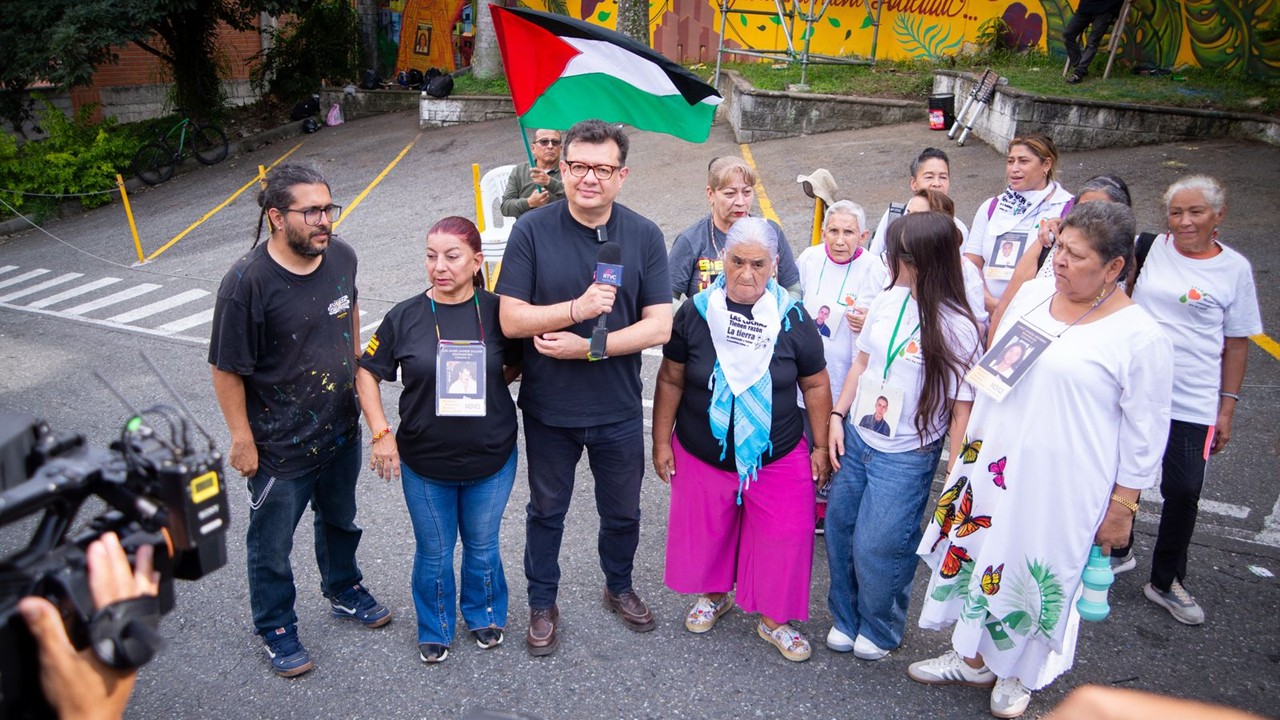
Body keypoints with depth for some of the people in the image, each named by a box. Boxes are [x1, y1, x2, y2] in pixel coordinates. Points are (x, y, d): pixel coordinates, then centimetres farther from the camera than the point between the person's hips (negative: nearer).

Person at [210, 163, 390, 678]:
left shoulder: (341, 256, -9)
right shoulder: (248, 282, -26)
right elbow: (226, 369, -19)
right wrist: (242, 439, -14)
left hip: (341, 428, 6)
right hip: (279, 444, -5)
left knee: (340, 519, 28)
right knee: (272, 544, 15)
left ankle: (344, 591, 53)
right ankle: (277, 629, 39)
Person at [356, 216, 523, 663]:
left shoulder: (497, 312, -10)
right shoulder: (405, 317, -10)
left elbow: (519, 365, 7)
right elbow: (367, 373, 0)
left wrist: (486, 386, -11)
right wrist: (381, 433, -7)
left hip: (491, 459, 0)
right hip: (424, 462, 0)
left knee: (483, 546, 19)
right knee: (433, 552, 16)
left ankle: (484, 615, 45)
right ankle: (435, 629, 39)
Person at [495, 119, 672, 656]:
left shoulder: (645, 236, -8)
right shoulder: (532, 231, -12)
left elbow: (659, 326, -12)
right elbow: (511, 320, -16)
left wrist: (588, 347, -21)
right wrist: (577, 308, -29)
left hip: (619, 409, 1)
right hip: (548, 409, -1)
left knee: (622, 512, 20)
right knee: (546, 511, 19)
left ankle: (619, 588, 47)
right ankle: (542, 605, 40)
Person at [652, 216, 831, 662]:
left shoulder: (793, 320, -7)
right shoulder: (695, 314, -8)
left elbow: (815, 386, 2)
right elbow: (671, 380, -1)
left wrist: (822, 445, 4)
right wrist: (661, 441, 1)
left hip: (779, 458, 0)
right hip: (701, 455, 1)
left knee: (781, 539, 5)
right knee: (705, 531, 16)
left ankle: (774, 619, 28)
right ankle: (713, 595, 45)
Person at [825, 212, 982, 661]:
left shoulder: (957, 328, -18)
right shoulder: (887, 302, -1)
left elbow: (962, 408, -14)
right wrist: (837, 417, 6)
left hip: (906, 458, -6)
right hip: (856, 439, 6)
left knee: (876, 548, 1)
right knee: (839, 531, 14)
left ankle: (880, 629, 31)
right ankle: (846, 619, 38)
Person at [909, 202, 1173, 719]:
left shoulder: (1140, 337, -16)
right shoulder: (1033, 293, 1)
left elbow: (1143, 434, -9)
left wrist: (1122, 508, -6)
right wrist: (965, 442, 14)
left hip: (1061, 486, -5)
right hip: (992, 464, 6)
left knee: (1036, 576, 10)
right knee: (980, 556, 16)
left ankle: (1018, 672, 37)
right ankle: (973, 660, 37)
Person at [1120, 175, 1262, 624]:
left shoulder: (1234, 269, -2)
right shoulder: (1150, 249, -1)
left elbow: (1237, 342, 2)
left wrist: (1227, 407, 1)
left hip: (1192, 403, -1)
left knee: (1183, 493, 4)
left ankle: (1166, 583, 24)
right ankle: (1118, 551, 41)